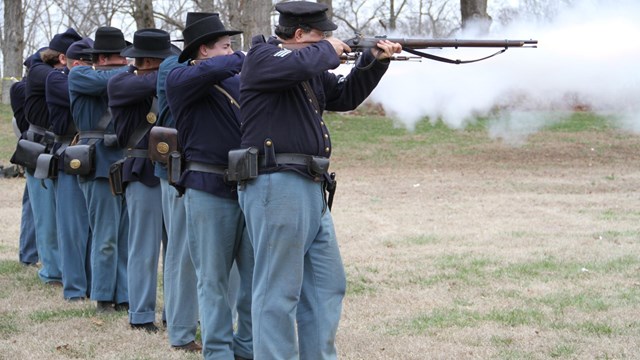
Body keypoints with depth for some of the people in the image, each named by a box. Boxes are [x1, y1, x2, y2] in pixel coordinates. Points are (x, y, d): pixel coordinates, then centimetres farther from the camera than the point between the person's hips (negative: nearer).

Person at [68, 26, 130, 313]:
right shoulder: (79, 76, 1)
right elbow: (104, 82, -19)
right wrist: (130, 69, -7)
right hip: (100, 166, -5)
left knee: (128, 235, 6)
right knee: (106, 236, -4)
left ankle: (124, 295, 13)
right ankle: (104, 297, 6)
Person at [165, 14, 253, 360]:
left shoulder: (237, 82, 16)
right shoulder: (180, 79, -3)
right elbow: (212, 71, -21)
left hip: (248, 188, 6)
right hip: (208, 191, -6)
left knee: (256, 274, 6)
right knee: (213, 278, 0)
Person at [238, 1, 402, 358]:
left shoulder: (312, 68, 18)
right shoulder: (263, 57, -8)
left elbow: (344, 97, 28)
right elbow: (300, 64, -28)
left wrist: (374, 61, 15)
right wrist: (328, 51, -8)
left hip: (311, 189, 10)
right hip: (277, 186, -10)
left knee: (328, 286, 14)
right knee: (279, 291, -7)